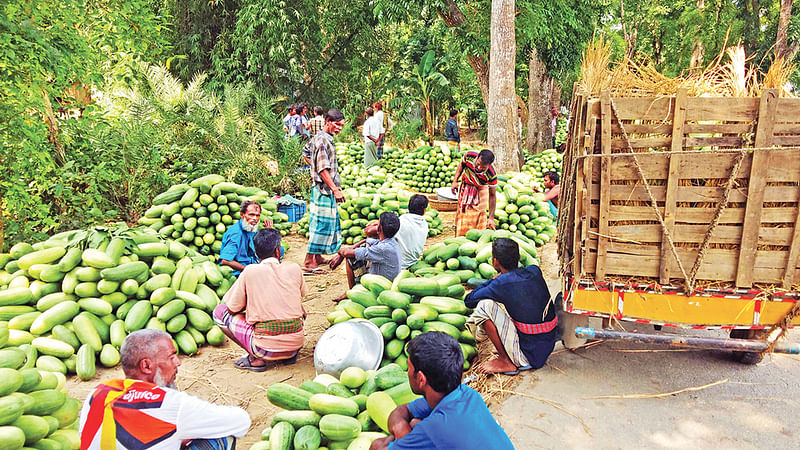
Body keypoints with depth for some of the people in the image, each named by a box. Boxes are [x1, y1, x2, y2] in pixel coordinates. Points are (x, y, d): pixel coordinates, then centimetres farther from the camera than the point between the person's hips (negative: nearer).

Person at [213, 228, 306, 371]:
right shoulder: (295, 269, 2)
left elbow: (231, 308, 3)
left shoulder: (250, 271, -6)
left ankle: (256, 358, 0)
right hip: (296, 345, 4)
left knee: (219, 311, 11)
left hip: (266, 348, -4)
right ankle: (289, 355, 14)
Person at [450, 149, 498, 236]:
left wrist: (491, 218, -25)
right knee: (462, 213, 9)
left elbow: (492, 195, -25)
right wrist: (455, 181, -10)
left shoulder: (492, 176, -36)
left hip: (480, 190, -3)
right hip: (465, 188, 3)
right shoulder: (469, 156, -32)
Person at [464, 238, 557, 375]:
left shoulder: (501, 284, -19)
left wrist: (493, 280, 3)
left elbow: (469, 301, -5)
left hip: (528, 356, -7)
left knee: (484, 307, -12)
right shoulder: (534, 271, -2)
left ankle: (506, 362, -2)